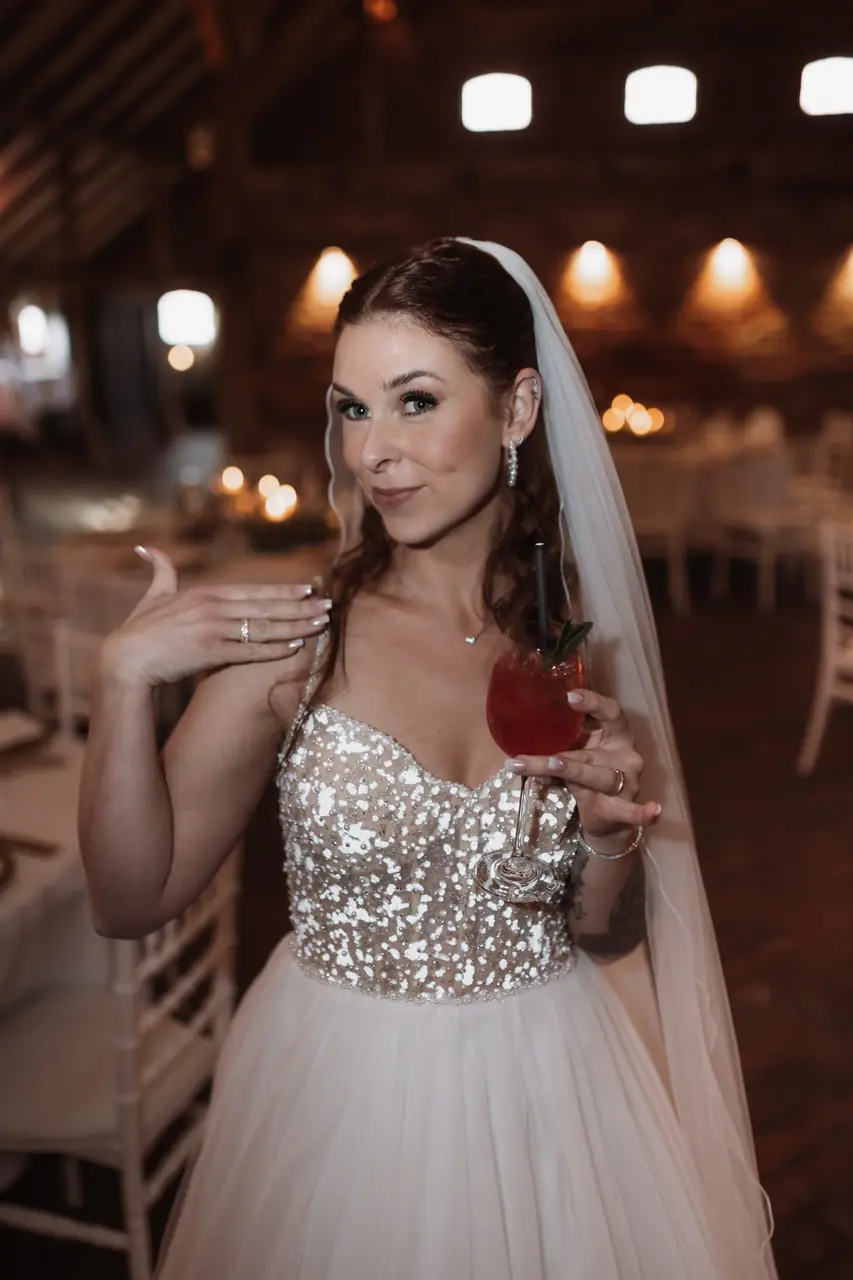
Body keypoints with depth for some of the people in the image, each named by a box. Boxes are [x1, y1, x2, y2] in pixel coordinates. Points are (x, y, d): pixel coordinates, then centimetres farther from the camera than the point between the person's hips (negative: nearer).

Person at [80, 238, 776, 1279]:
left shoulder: (575, 648, -8)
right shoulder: (294, 635, -15)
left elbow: (605, 933, 3)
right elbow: (131, 899, -14)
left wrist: (609, 837, -17)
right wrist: (124, 674, -24)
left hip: (555, 1097, 2)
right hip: (345, 1100, -2)